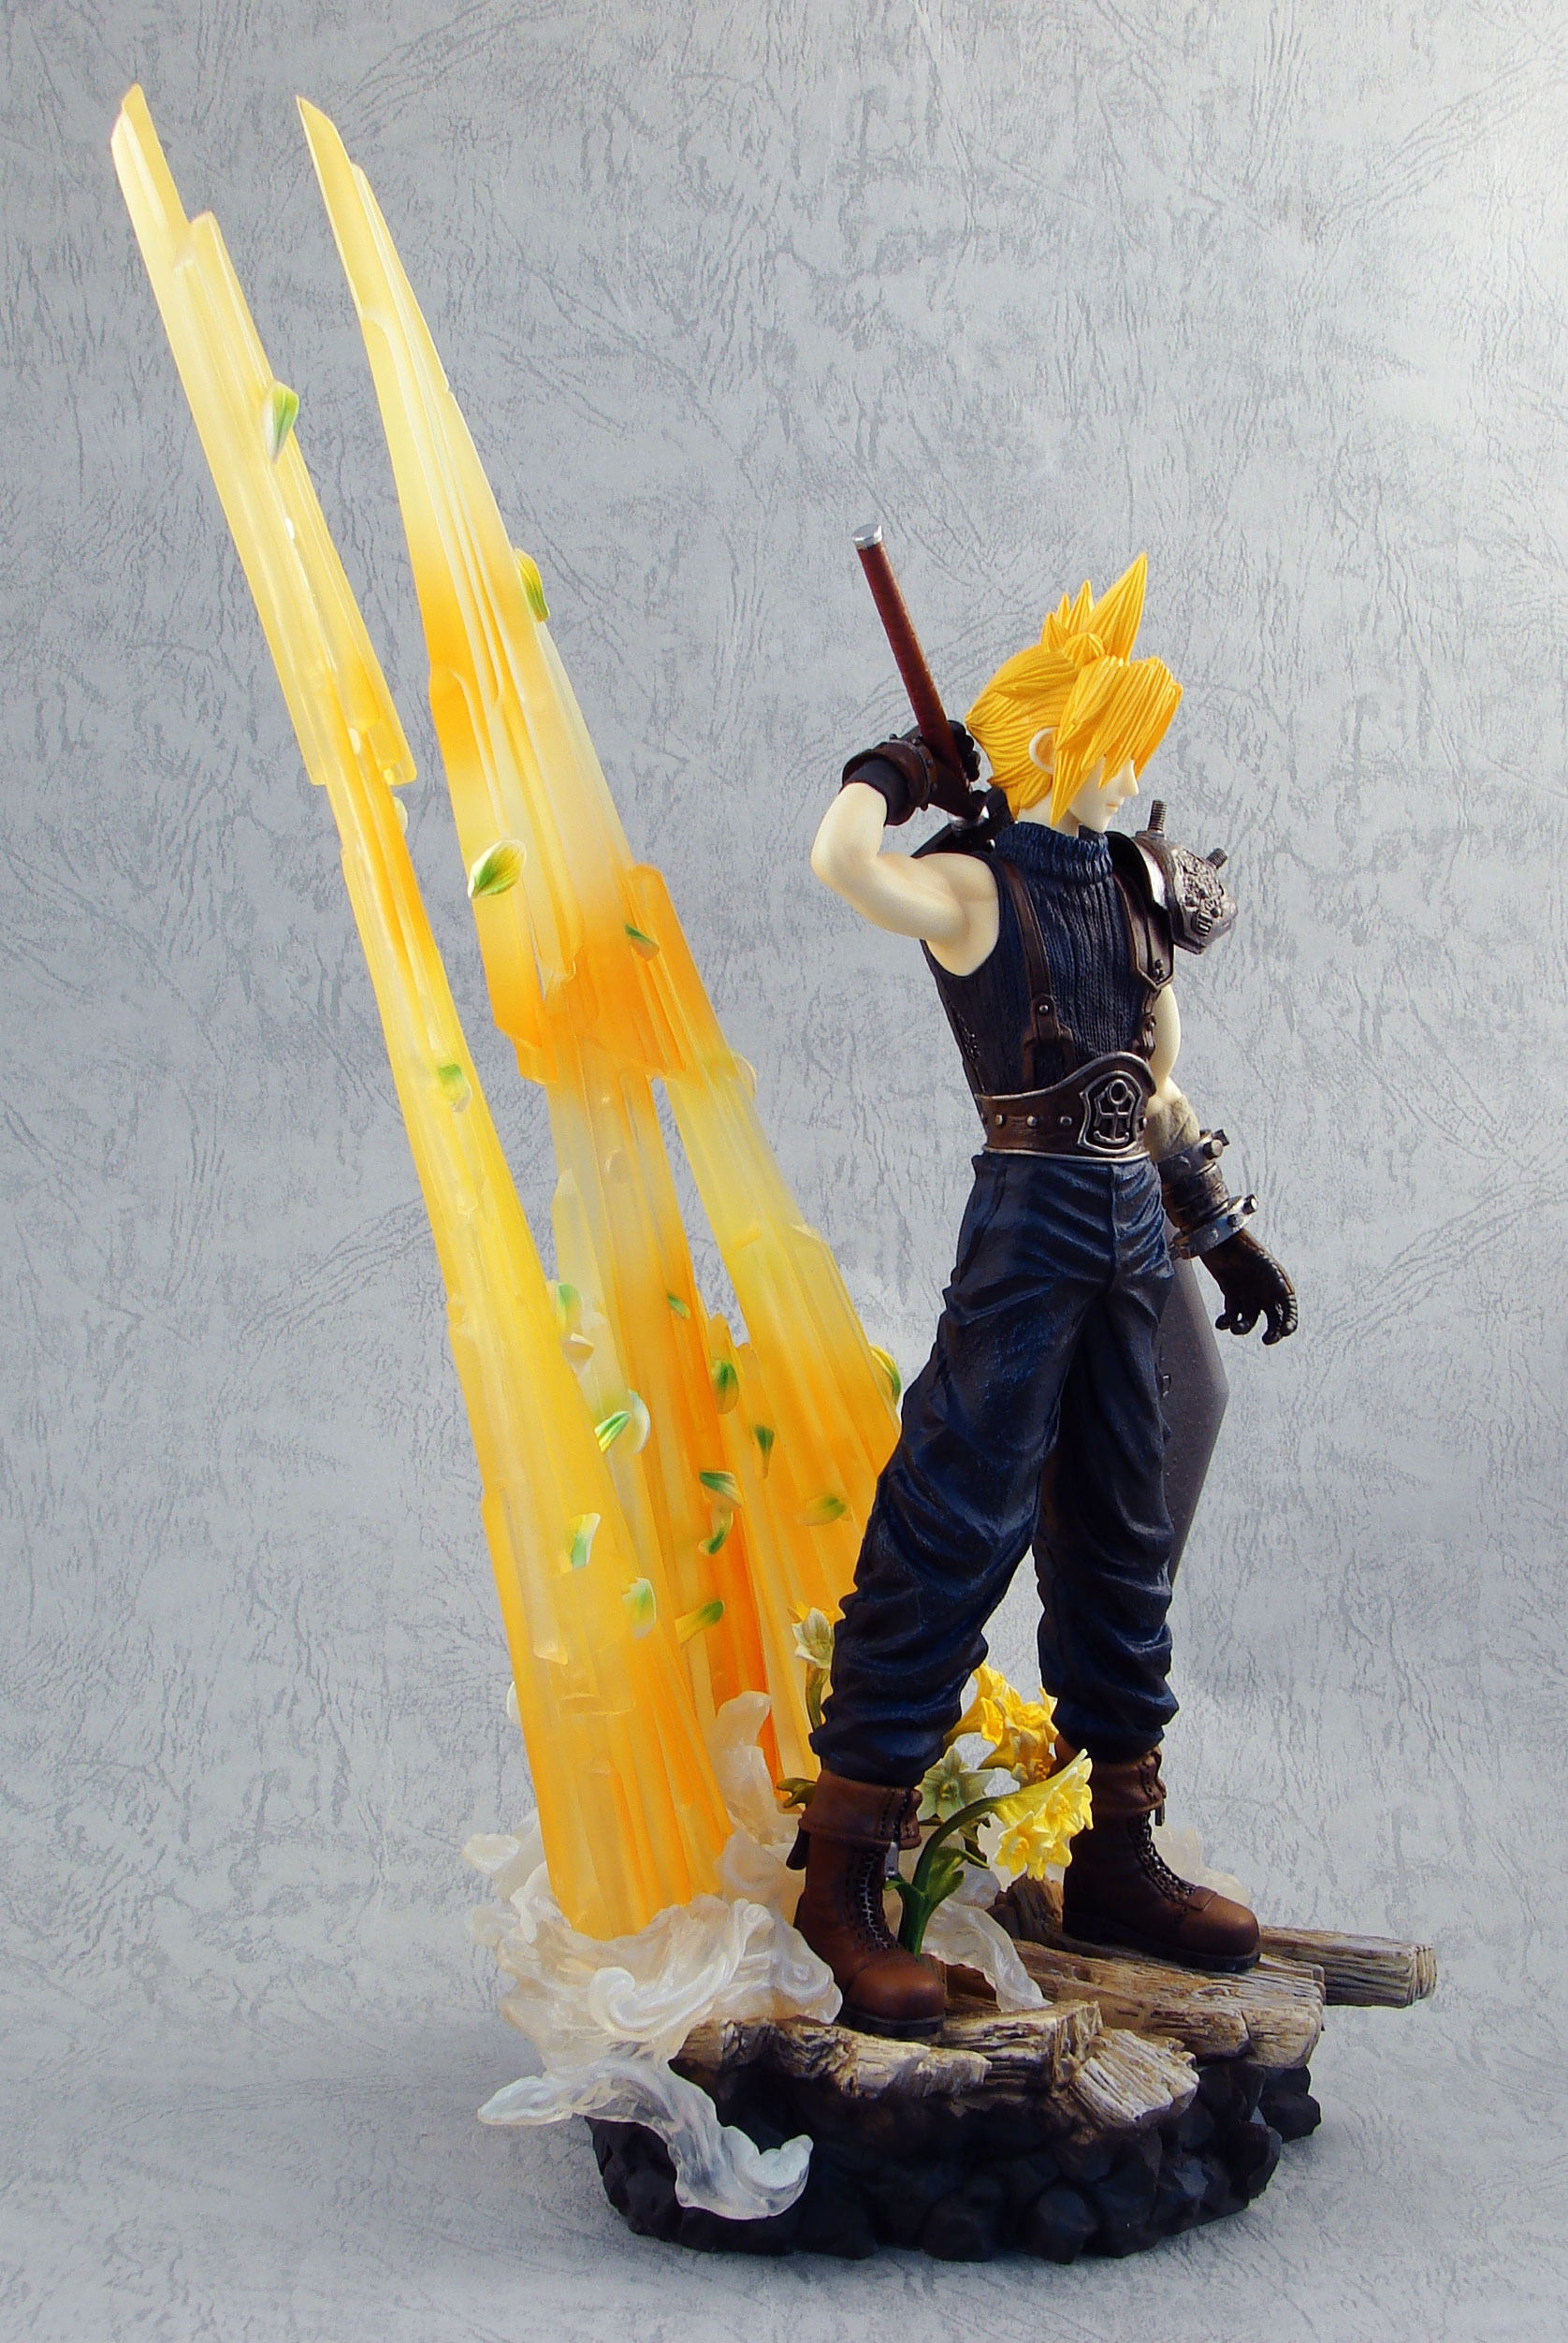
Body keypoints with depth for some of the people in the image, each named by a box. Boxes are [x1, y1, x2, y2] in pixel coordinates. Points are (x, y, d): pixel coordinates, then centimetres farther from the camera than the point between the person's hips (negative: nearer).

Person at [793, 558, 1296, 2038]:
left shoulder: (1132, 885, 14)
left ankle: (1113, 1860, 23)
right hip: (1033, 1219, -7)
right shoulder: (972, 886, -6)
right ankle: (840, 1879, -1)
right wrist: (888, 773, -8)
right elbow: (842, 863, -28)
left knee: (1119, 1529, 11)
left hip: (1131, 1227, 8)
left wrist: (1219, 1230, 17)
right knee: (957, 1525, -9)